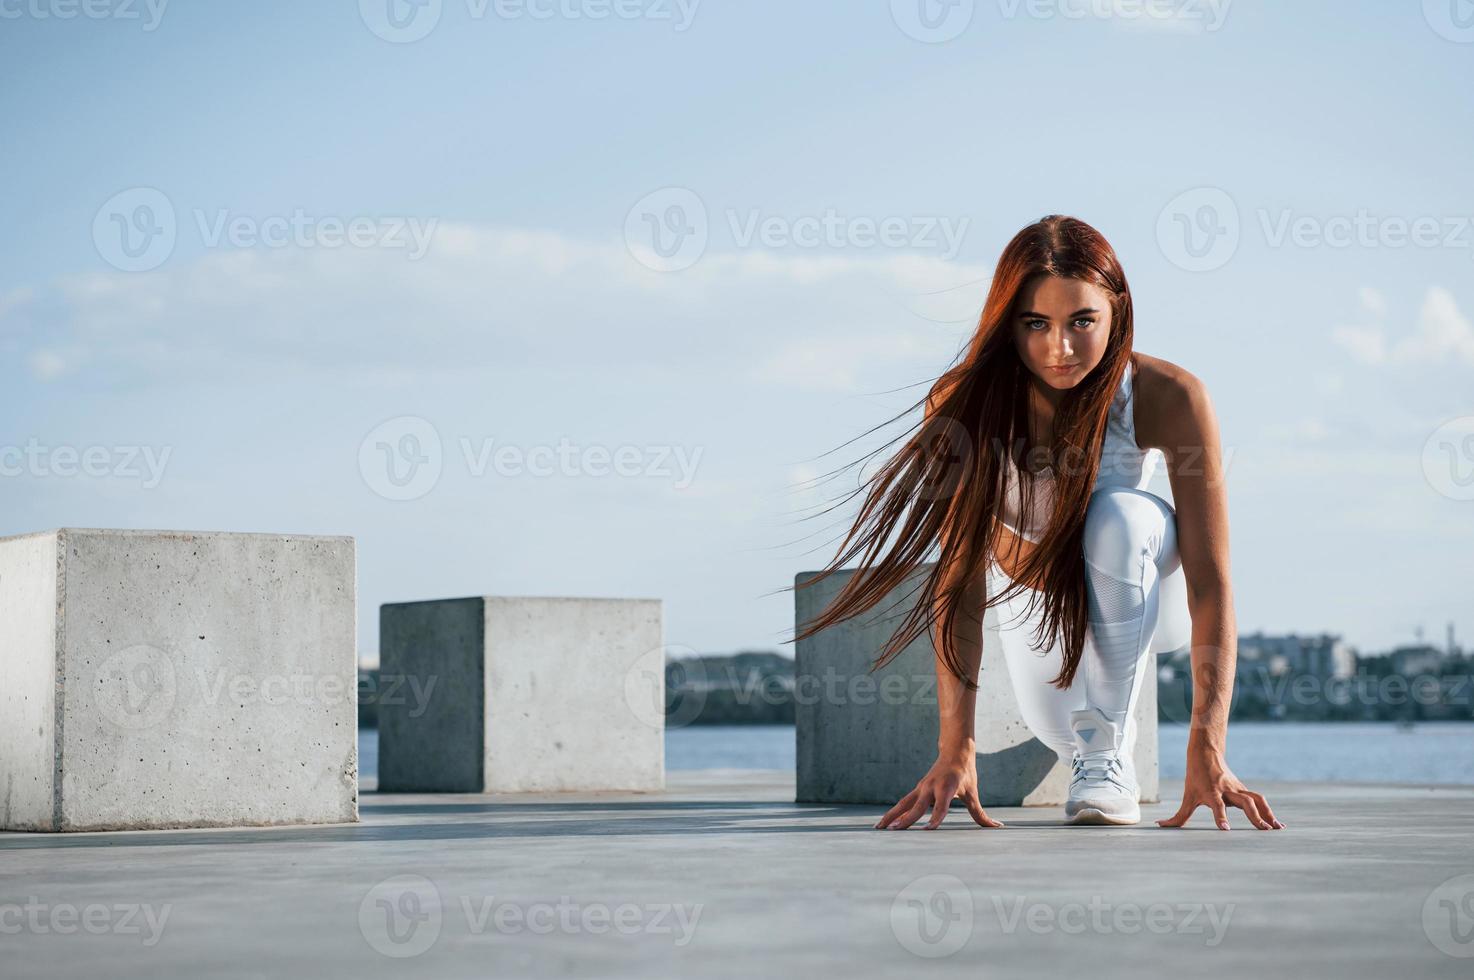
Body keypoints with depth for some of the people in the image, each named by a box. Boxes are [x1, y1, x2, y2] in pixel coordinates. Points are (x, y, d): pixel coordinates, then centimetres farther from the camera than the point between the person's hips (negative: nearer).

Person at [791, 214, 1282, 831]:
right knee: (1058, 728, -17)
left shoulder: (1170, 397, -32)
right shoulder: (967, 405, -29)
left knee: (1121, 514, -33)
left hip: (1135, 588, -3)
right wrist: (955, 750, -38)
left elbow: (1210, 578, -34)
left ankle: (1108, 759, -22)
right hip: (1033, 593, 3)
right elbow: (959, 581, -31)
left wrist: (1207, 750, -42)